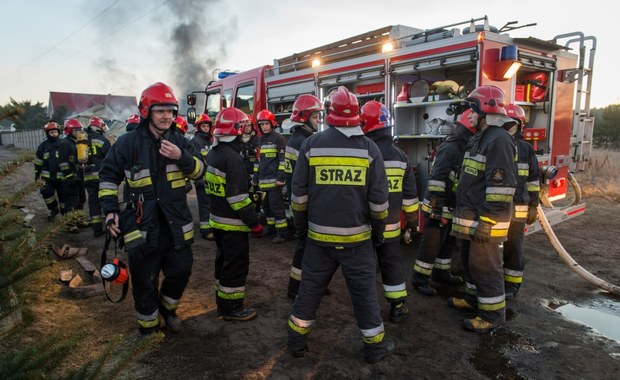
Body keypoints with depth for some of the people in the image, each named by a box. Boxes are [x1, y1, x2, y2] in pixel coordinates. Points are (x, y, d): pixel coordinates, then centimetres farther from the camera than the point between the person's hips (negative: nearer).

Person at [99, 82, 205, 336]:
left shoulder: (179, 141, 3)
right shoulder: (128, 143, -6)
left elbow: (199, 171, -1)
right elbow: (108, 176, 3)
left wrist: (182, 158, -21)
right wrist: (110, 211, -4)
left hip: (176, 222, 3)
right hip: (142, 224, -3)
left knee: (181, 270, 14)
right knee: (145, 279, 9)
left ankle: (167, 308, 42)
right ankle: (148, 325, 31)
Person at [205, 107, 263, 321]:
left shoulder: (213, 154, 8)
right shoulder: (233, 158, -22)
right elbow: (238, 197, -25)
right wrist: (254, 223, -19)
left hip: (217, 219, 10)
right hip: (233, 224, -10)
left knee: (223, 260, 21)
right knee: (236, 265, 2)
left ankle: (222, 301, 34)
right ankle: (232, 309, 14)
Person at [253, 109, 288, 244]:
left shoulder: (278, 138, -7)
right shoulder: (261, 140, 17)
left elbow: (283, 159, -13)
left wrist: (281, 177, -19)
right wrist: (256, 177, 19)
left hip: (274, 180, -8)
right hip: (263, 180, 8)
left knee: (276, 206, -7)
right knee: (266, 205, 15)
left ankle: (281, 232, -1)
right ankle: (271, 227, 29)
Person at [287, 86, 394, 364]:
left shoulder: (311, 144, -5)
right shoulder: (369, 147, -6)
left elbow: (299, 194, 0)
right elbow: (378, 199, -4)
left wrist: (300, 226, 12)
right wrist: (378, 230, 10)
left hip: (319, 235, 1)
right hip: (357, 237, -1)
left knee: (310, 286, 14)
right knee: (364, 290, 11)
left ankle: (297, 340, 28)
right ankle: (375, 345, 25)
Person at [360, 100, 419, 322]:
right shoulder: (401, 157, 2)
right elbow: (409, 194, 8)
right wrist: (412, 218, 18)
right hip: (390, 225, 4)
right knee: (392, 263, 14)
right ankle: (398, 306, 19)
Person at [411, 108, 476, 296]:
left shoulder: (464, 148, 13)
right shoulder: (450, 148, -20)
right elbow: (437, 179, -26)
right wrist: (436, 207, -27)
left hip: (451, 208, 10)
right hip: (439, 208, -10)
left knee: (448, 242, 19)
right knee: (431, 243, -3)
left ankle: (441, 273, 34)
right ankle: (420, 279, 7)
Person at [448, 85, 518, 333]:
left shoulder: (499, 140, -17)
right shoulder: (480, 138, 15)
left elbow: (502, 187, -24)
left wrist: (487, 222, -25)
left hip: (484, 220, -10)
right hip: (471, 217, 10)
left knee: (485, 265, -1)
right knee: (470, 260, 20)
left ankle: (493, 315, 12)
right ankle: (474, 298, 37)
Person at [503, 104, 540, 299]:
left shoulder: (526, 149, 3)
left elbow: (533, 180, 5)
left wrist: (533, 206, 2)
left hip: (516, 209, -1)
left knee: (513, 248, 7)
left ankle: (511, 284, 21)